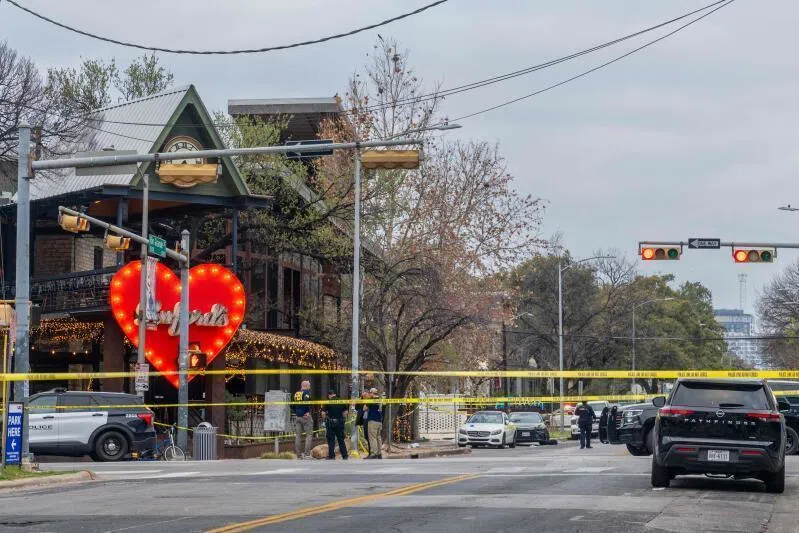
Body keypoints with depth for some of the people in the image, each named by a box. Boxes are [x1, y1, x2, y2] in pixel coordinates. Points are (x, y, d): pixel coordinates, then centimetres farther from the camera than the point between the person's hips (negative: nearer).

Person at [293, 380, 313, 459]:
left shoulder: (296, 393, 13)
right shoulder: (307, 392, -7)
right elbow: (306, 401, -24)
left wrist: (296, 412, 16)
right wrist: (307, 411, -17)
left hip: (297, 416, 6)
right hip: (305, 416, -6)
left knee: (298, 435, 7)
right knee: (309, 435, -1)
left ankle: (298, 455, 7)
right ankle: (307, 454, -10)